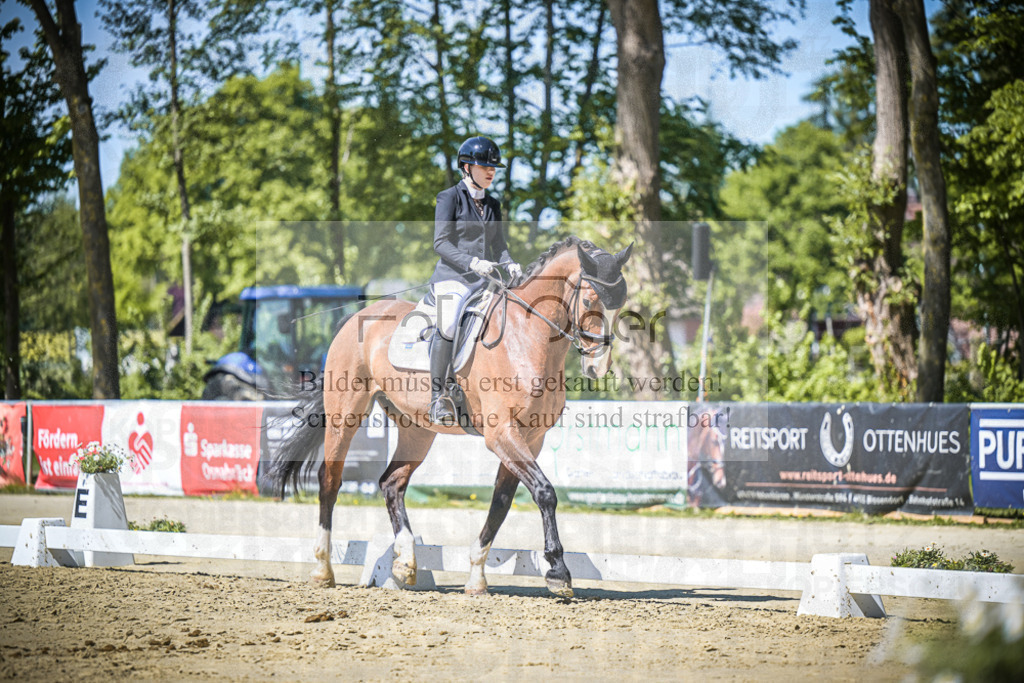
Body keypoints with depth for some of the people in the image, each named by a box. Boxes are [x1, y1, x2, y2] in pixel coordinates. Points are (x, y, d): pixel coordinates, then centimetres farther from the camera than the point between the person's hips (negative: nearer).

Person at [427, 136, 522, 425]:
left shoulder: (492, 204, 20)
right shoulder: (450, 197, 2)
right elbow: (441, 243, -6)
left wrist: (510, 265, -1)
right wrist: (472, 262, -20)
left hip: (485, 280, 6)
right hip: (453, 277, -6)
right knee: (448, 325, -31)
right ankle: (438, 396, -21)